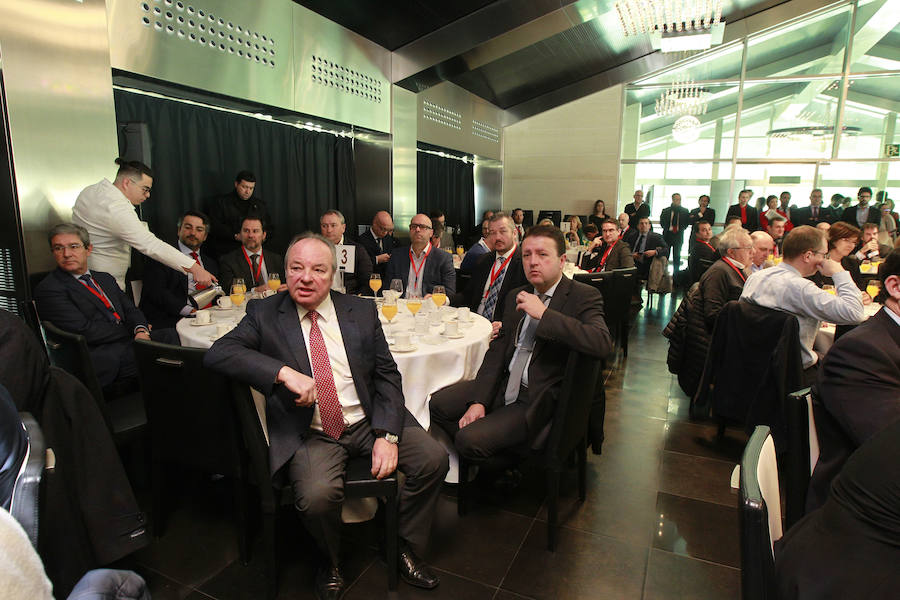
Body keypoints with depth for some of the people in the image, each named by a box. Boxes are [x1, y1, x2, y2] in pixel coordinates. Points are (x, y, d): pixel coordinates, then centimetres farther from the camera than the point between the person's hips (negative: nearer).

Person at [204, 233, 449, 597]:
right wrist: (285, 372, -28)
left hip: (368, 421, 3)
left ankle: (405, 549, 12)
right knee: (317, 495, -30)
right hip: (310, 433, -2)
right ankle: (331, 564, 8)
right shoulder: (264, 314, 1)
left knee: (434, 459, -15)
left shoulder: (362, 311, 5)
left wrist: (387, 435, -11)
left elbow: (387, 375, 3)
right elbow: (217, 354, -14)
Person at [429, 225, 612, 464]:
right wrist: (479, 400, -4)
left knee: (470, 439, -19)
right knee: (438, 404, -1)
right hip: (503, 385, 7)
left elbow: (602, 343, -29)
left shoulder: (583, 296, -9)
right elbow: (497, 350, 9)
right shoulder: (515, 297, 11)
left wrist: (543, 314, -26)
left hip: (539, 399, -7)